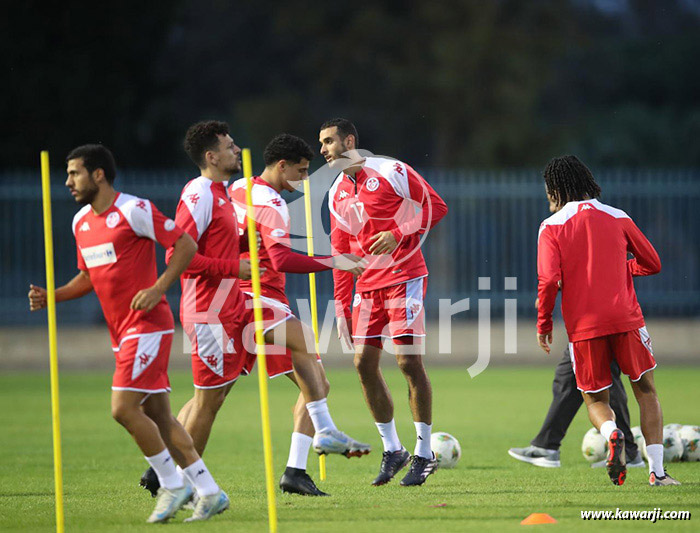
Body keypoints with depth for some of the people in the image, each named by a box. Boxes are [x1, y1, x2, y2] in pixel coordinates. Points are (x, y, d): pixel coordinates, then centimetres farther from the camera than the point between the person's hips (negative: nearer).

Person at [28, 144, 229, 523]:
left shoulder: (134, 210, -12)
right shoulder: (81, 222, 13)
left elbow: (186, 246, -11)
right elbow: (88, 278, 24)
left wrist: (158, 288, -19)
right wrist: (51, 296, 7)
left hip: (148, 325, -8)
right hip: (121, 333, 8)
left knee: (124, 408, -15)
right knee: (158, 417, 7)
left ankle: (172, 483, -1)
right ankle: (209, 492, 12)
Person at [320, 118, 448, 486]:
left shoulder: (391, 172, -7)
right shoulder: (337, 194, 12)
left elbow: (436, 206, -5)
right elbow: (341, 254, 15)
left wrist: (399, 235, -18)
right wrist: (342, 309, 10)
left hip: (405, 279, -6)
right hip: (367, 286, 6)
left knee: (409, 361, -10)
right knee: (364, 364, 1)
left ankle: (424, 454, -1)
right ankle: (392, 450, 13)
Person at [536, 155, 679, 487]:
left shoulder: (551, 227, 1)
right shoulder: (618, 218, 8)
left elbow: (548, 280, -10)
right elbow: (652, 263, 14)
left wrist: (543, 325, 2)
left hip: (583, 326, -1)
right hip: (625, 319, 1)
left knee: (595, 400, 13)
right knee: (646, 391, 14)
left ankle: (612, 434, -21)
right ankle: (657, 470, 3)